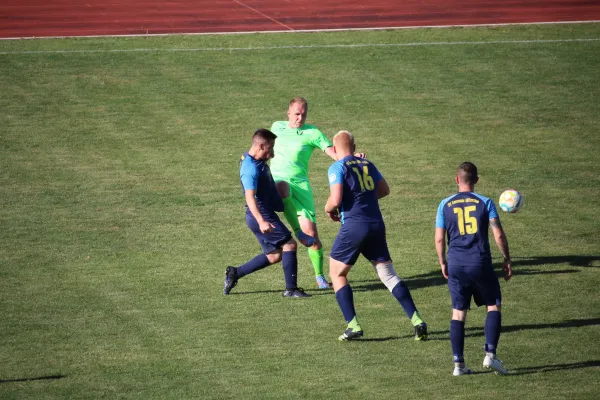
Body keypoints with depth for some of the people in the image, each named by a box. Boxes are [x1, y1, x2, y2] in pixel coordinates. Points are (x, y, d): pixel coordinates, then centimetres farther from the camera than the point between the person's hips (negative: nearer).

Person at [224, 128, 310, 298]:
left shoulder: (257, 161, 9)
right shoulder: (251, 168, -22)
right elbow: (250, 197, -32)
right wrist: (261, 221, -41)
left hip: (264, 215, 10)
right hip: (261, 215, -10)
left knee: (274, 256, 13)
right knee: (289, 244, -8)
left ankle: (235, 273, 18)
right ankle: (291, 289, -4)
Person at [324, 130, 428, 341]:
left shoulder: (338, 168, -6)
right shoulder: (367, 164, 13)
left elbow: (335, 199, -16)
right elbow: (384, 190, 21)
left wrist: (328, 209, 6)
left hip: (354, 227, -5)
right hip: (376, 225, 5)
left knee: (337, 274, 11)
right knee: (389, 275, 9)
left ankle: (353, 325, 0)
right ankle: (416, 320, -1)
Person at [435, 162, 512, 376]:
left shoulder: (445, 205, 4)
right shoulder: (485, 203, -1)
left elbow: (439, 238, 4)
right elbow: (498, 234, -4)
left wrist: (443, 262, 17)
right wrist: (507, 259, 7)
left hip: (456, 264, 2)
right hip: (480, 262, -2)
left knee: (458, 312, 7)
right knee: (493, 306, 13)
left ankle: (458, 364, 4)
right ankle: (490, 355, -1)